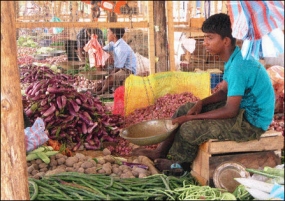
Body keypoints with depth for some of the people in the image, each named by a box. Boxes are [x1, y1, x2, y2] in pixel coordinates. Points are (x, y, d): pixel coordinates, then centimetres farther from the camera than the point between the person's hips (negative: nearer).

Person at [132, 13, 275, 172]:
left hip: (251, 121, -10)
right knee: (184, 110, 9)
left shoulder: (239, 66, -27)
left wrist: (190, 118, -21)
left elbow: (230, 111, -27)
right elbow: (225, 91, 14)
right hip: (241, 108, 10)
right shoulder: (234, 59, 3)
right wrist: (201, 103, -4)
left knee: (189, 128, -19)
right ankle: (160, 152, 14)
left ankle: (180, 164, 10)